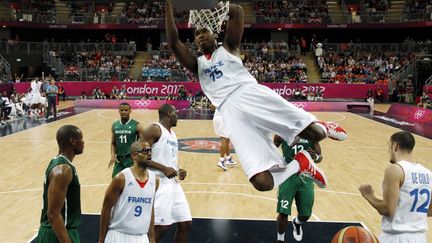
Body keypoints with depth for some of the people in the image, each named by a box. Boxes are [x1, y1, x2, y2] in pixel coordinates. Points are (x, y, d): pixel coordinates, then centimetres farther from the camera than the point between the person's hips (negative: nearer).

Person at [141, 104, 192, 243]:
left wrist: (178, 171, 8)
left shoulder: (172, 133, 19)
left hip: (173, 183, 9)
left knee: (186, 223, 9)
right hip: (159, 183, -9)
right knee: (161, 227, -9)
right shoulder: (155, 129, -9)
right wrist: (163, 168, -20)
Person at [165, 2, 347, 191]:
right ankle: (299, 164, 11)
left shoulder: (228, 48, 21)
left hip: (252, 94, -1)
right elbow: (173, 42, 11)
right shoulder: (197, 64, 26)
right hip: (231, 111, 1)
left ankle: (324, 128, 22)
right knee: (261, 182, -19)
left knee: (314, 133, -18)